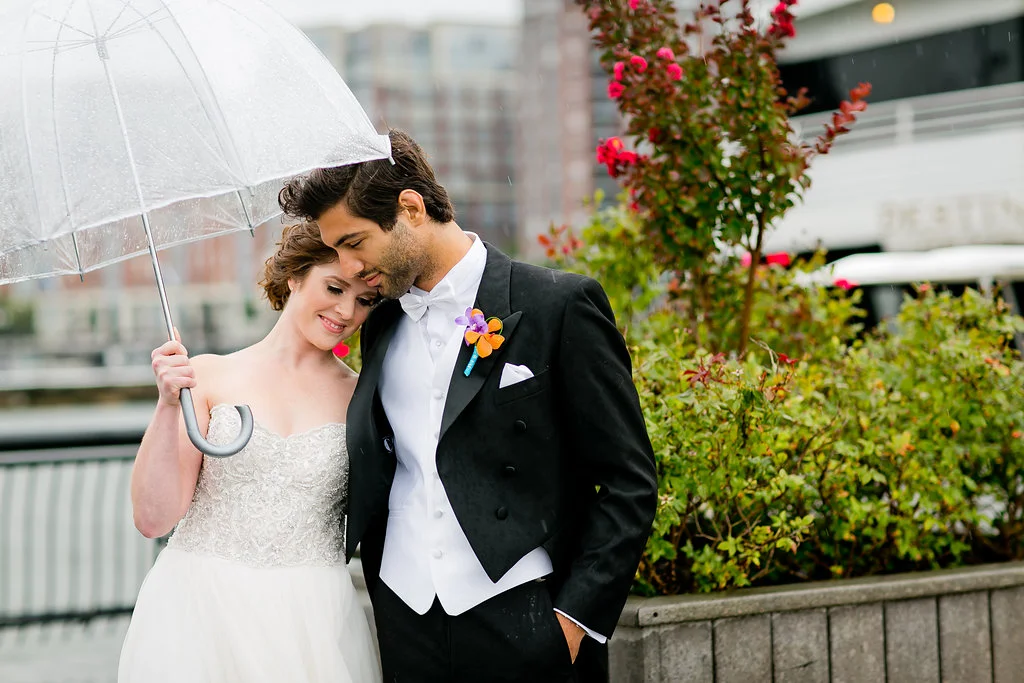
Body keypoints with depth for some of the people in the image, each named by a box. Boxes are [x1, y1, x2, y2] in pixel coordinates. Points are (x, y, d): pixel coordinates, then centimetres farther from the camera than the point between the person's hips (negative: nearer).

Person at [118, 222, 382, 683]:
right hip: (199, 612, -1)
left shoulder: (361, 399, 4)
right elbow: (154, 518, -5)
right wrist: (169, 406, -14)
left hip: (312, 620, 1)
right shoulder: (210, 377, 1)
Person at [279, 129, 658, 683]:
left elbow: (629, 484, -6)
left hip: (519, 623, -4)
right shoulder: (381, 327, 11)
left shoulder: (560, 306, -6)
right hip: (403, 625, 5)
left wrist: (576, 616, -11)